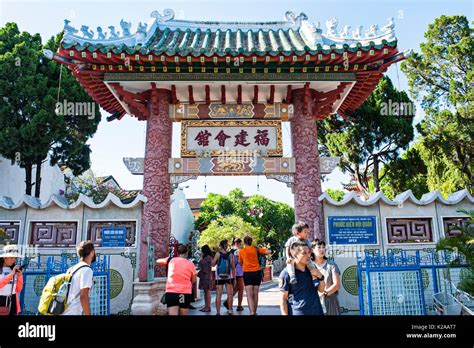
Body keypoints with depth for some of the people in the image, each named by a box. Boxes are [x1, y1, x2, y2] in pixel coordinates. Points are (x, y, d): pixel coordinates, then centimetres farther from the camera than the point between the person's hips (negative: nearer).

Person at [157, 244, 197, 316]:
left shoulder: (171, 260, 5)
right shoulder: (190, 264, 2)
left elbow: (158, 261, 21)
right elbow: (194, 280, 10)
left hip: (171, 292, 0)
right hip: (185, 293, 0)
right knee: (183, 314, 15)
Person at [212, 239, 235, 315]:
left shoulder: (218, 254, -7)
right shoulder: (230, 255, -3)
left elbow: (213, 264, 2)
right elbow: (233, 267, 0)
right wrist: (234, 278, 5)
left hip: (219, 277, -1)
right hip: (228, 277, 1)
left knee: (218, 295, 4)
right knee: (230, 294, 10)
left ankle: (218, 312, 4)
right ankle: (230, 310, 9)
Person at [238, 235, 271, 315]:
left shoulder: (241, 251, 2)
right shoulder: (256, 249, 3)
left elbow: (240, 263, 12)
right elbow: (269, 251, -1)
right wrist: (262, 253, 16)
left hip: (247, 273, -2)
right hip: (257, 272, 2)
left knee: (249, 295, -4)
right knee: (255, 294, 12)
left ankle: (252, 312, -20)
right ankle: (254, 312, 22)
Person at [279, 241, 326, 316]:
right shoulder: (286, 274, -12)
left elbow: (321, 289, 11)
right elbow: (283, 299, -8)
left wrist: (320, 276, -7)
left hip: (317, 311, 5)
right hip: (298, 312, -5)